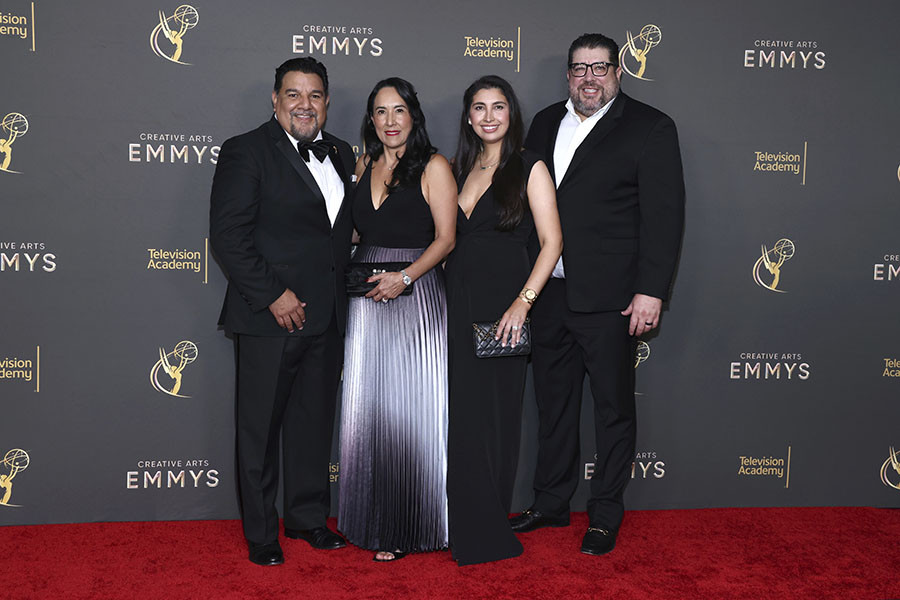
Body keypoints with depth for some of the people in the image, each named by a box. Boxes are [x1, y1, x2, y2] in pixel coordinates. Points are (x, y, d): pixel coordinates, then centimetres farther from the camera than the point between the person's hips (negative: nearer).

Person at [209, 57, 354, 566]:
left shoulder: (341, 154, 12)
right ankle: (261, 532, 21)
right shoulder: (246, 152, -7)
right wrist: (272, 294, -18)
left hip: (326, 316, 6)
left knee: (315, 423, 16)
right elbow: (228, 236, -14)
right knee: (261, 429, 6)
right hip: (270, 316, -6)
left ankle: (308, 517, 32)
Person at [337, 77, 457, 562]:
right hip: (365, 296, 5)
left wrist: (404, 277, -19)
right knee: (366, 408, 7)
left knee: (408, 410, -1)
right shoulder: (364, 164, 14)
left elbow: (445, 237, -7)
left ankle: (407, 527, 10)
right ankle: (372, 519, 19)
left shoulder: (433, 166, -2)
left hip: (414, 295, -5)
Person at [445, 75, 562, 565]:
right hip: (457, 304, 4)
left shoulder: (529, 168, -1)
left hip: (502, 303, -4)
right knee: (459, 413, 6)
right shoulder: (458, 169, 14)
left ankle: (488, 531, 16)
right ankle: (463, 525, 20)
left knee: (492, 414, 2)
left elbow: (552, 241, -8)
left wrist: (523, 301, -18)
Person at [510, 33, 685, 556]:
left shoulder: (650, 128, -4)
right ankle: (551, 503, 30)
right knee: (553, 401, 15)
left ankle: (606, 516, 20)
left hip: (609, 297, -5)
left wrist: (651, 291, -16)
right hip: (549, 292, 6)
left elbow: (664, 214, -9)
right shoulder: (546, 123, 12)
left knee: (613, 408, 5)